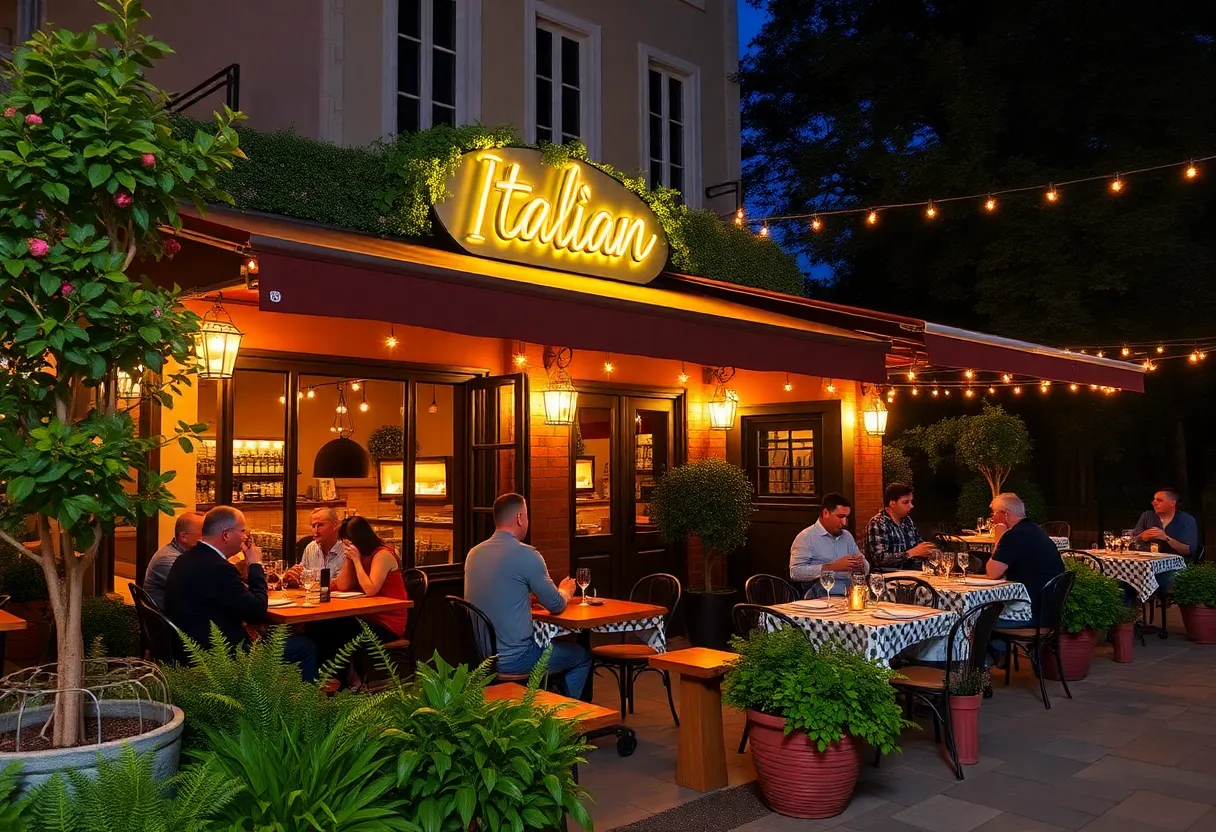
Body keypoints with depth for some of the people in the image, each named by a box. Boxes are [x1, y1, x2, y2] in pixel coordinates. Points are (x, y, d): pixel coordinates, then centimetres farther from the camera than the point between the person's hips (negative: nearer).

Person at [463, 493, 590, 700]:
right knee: (582, 657, 15)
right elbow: (556, 606, -6)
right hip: (511, 659, -8)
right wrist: (565, 592, 16)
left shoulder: (474, 553, 4)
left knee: (552, 645, 32)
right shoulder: (526, 555, -17)